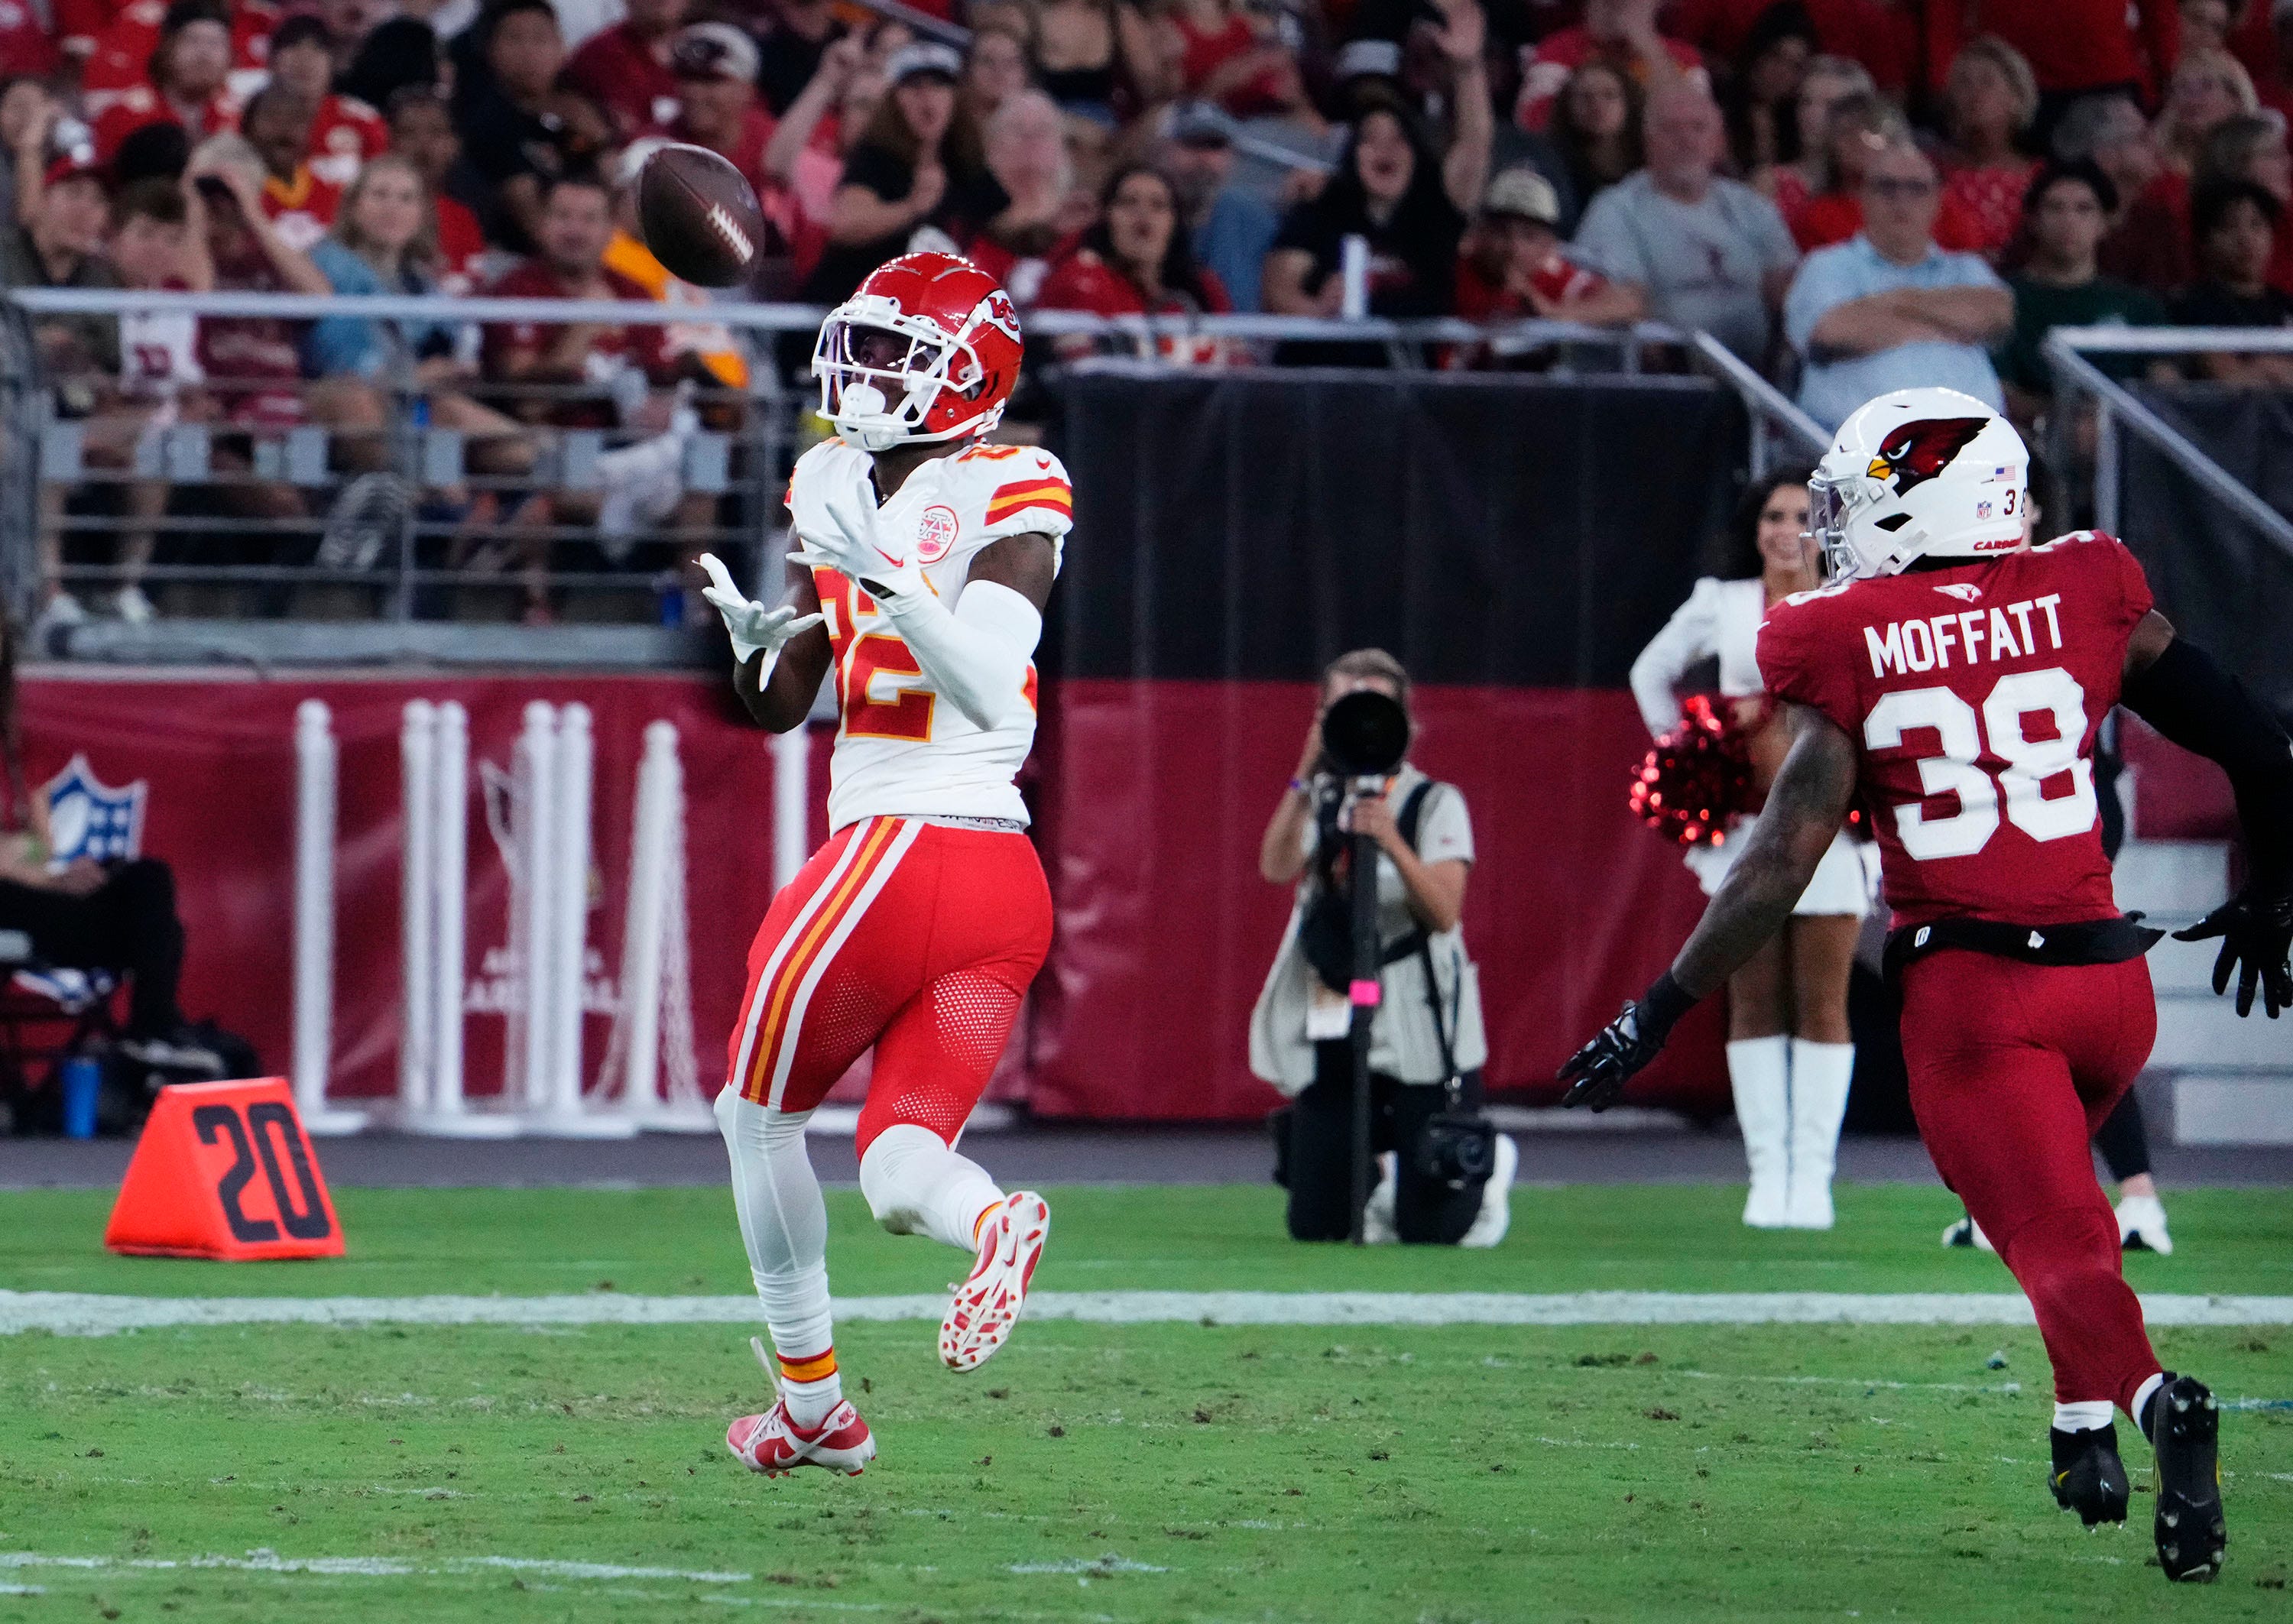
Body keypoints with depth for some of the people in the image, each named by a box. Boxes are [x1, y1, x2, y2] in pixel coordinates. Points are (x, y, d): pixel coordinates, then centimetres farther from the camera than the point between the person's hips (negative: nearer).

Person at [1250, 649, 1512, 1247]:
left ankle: (1491, 1164, 31)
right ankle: (1383, 1175, 35)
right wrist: (1307, 772, -19)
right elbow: (1277, 867, -12)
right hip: (1330, 1035, 4)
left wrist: (1392, 845, -32)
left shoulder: (1435, 804, -3)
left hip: (1418, 1038, -4)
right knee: (1314, 1224, 1)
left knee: (1430, 1228, -4)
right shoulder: (1319, 803, 8)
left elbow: (1444, 912, -17)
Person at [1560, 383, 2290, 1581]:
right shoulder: (2088, 604, 5)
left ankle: (2148, 1398, -31)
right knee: (2054, 1187, 29)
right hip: (2109, 975, 4)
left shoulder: (1852, 647, -4)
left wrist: (1659, 1013, -1)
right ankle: (2086, 1430, 20)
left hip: (1967, 984, -4)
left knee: (2057, 1243, -3)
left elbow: (1786, 857, -8)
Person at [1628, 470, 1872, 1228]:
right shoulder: (1720, 606, 8)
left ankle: (1812, 1172, -1)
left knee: (1822, 1005, -3)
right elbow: (1651, 672, 22)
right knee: (1754, 1001, 0)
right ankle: (1768, 1171, 2)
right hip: (1745, 820, 2)